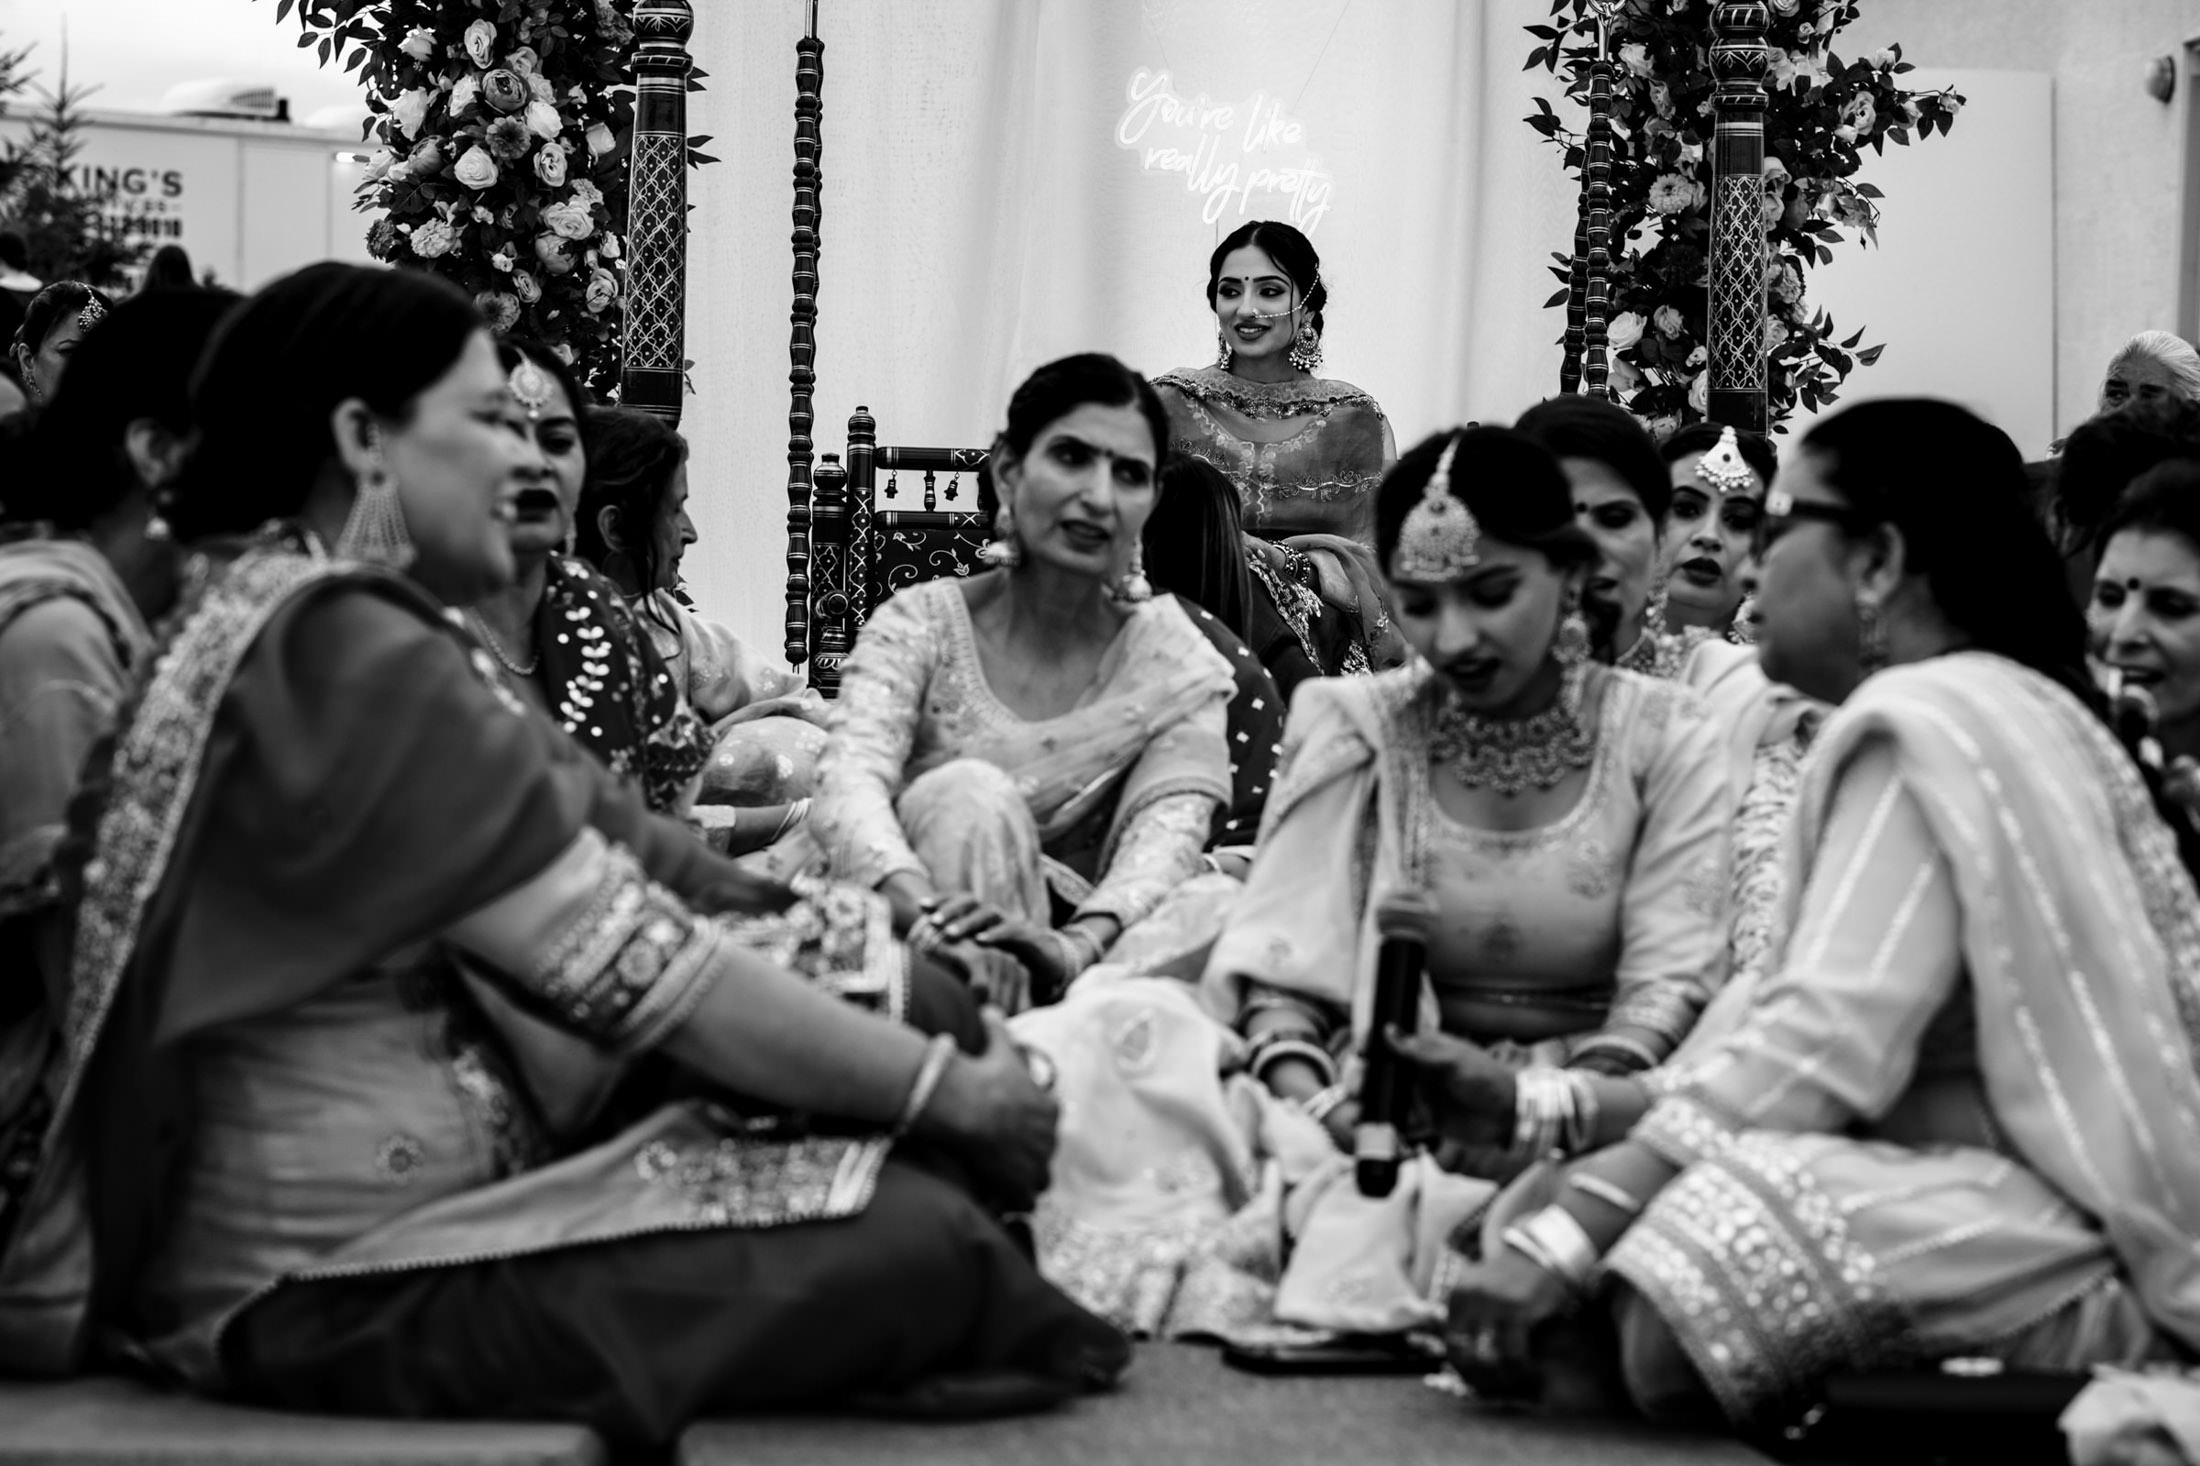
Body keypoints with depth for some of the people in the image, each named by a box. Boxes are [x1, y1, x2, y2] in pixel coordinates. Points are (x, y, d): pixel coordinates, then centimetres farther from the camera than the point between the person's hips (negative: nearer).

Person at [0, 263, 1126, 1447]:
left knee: (903, 997, 4)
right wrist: (945, 1087, -10)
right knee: (917, 1244, -21)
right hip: (330, 1280, -11)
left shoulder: (296, 622, 12)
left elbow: (616, 842, 10)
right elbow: (630, 969, -20)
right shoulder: (337, 649, -20)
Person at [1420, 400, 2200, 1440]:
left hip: (2108, 1266, -10)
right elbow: (1837, 1039, 16)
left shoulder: (1921, 723, -10)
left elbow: (1823, 1046, -22)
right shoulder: (2000, 709, 21)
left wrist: (1562, 1237, -24)